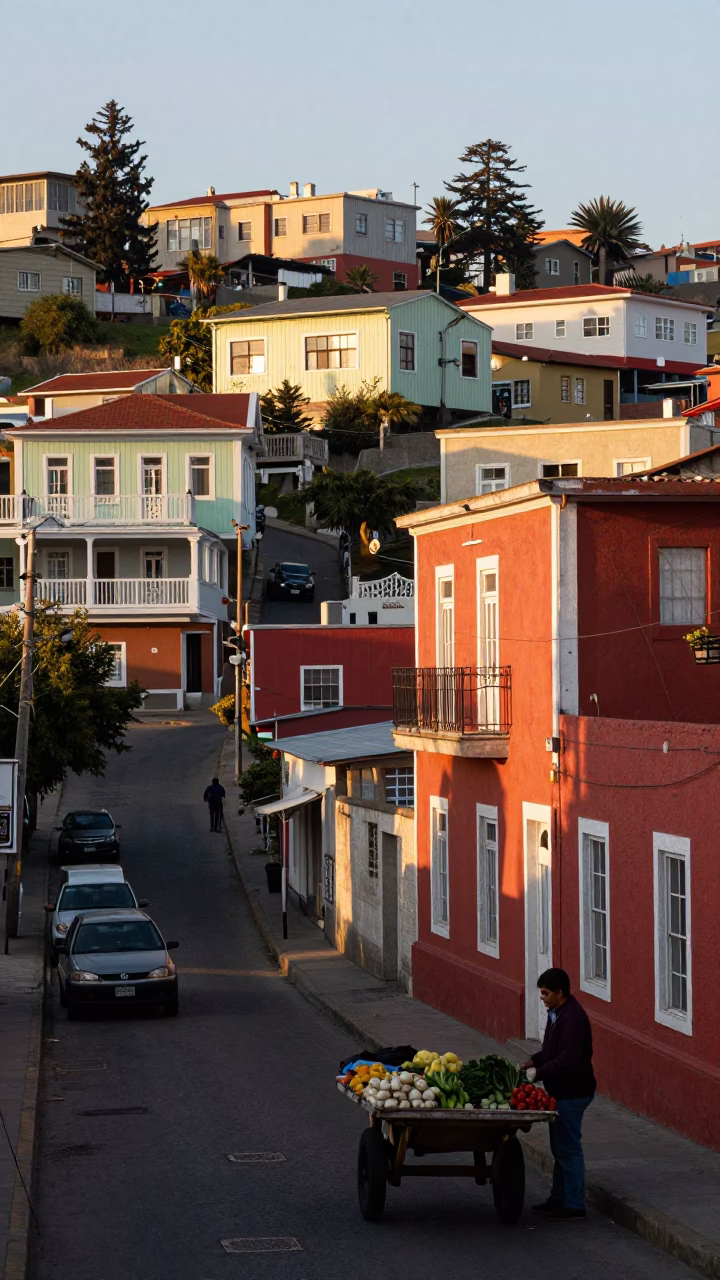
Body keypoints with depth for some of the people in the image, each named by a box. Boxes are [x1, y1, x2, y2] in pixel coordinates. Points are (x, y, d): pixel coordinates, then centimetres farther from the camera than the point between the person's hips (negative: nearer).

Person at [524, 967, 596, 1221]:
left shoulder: (573, 1018, -22)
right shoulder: (556, 1013, 11)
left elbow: (567, 1060, -28)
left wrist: (539, 1072, -23)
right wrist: (533, 1061, 7)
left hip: (571, 1093, -11)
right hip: (561, 1091, 11)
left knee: (568, 1148, -5)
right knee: (560, 1148, 18)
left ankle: (575, 1206, 1)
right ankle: (558, 1199, 28)